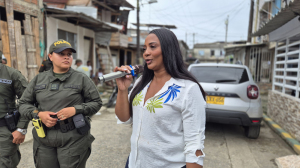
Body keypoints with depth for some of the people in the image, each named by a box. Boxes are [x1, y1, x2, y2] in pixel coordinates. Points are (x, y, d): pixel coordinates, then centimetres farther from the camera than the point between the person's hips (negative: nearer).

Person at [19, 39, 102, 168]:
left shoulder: (82, 79, -1)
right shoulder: (38, 79, 8)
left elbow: (96, 103, 0)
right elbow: (24, 104, 12)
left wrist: (75, 110, -16)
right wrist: (39, 114, -7)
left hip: (74, 139, -3)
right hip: (43, 140, 3)